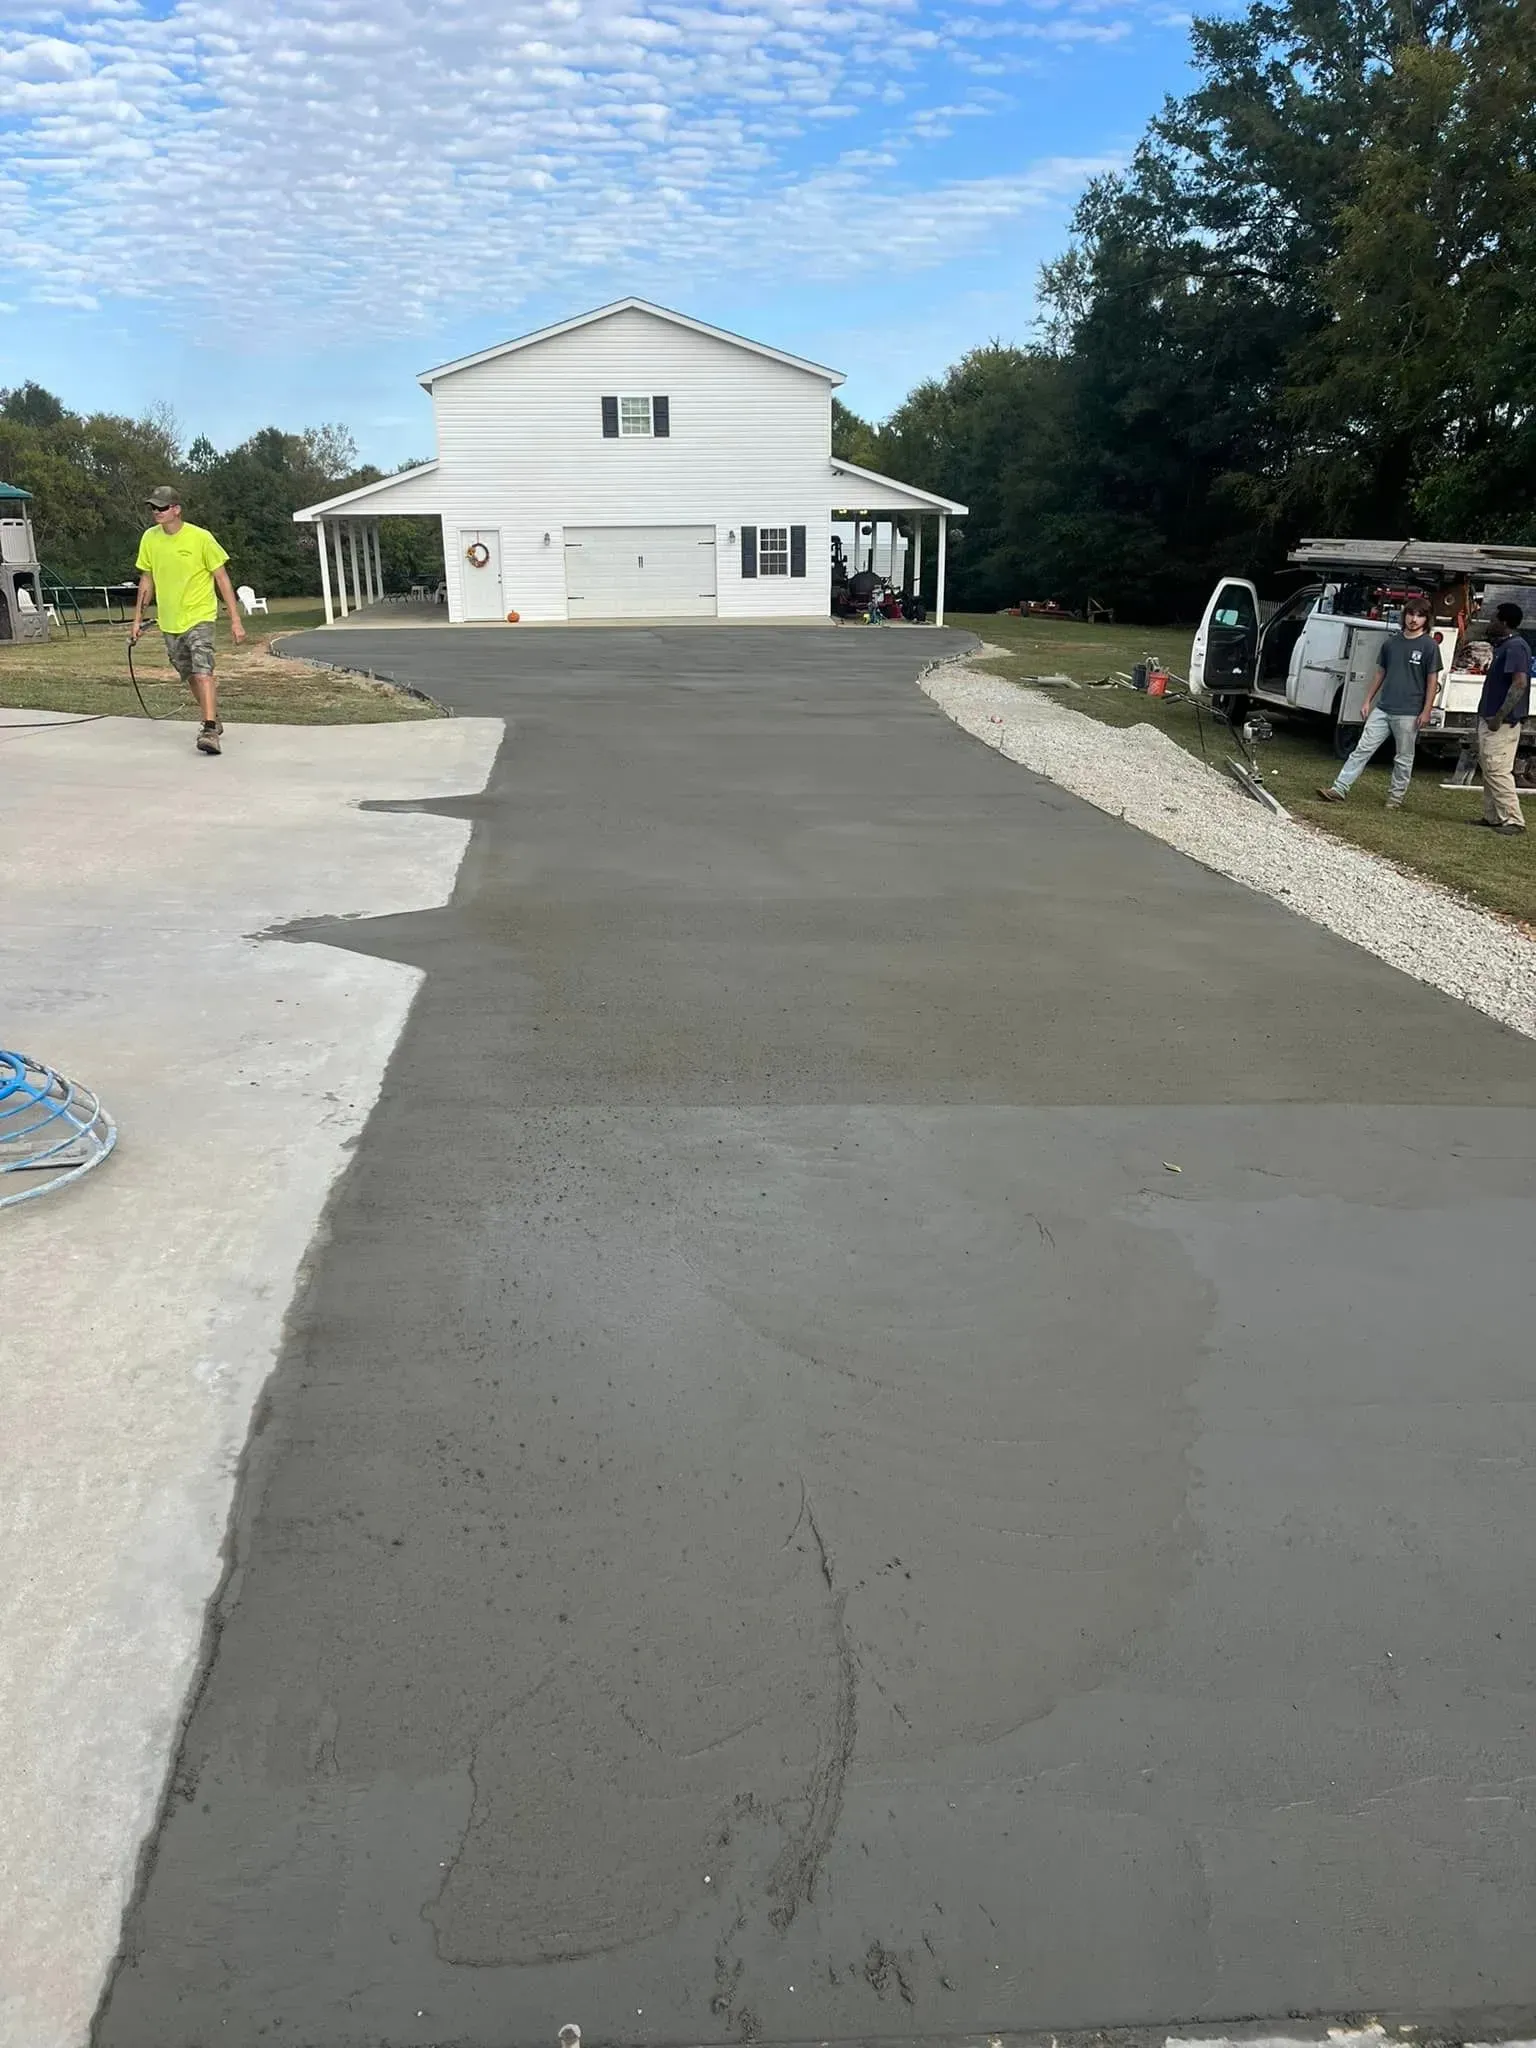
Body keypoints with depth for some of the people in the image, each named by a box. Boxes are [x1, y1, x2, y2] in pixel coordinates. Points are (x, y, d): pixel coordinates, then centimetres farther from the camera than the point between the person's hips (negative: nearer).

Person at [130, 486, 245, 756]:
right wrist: (138, 619, 13)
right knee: (190, 677, 14)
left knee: (203, 672, -21)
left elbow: (222, 579, -7)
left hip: (199, 616, -6)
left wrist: (235, 620, -11)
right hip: (169, 621, 6)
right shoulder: (150, 539, 3)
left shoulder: (201, 538, -11)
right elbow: (147, 581, 13)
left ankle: (209, 731, -26)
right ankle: (213, 721, 31)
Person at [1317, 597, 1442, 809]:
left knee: (1403, 758, 5)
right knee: (1362, 749, -1)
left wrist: (1426, 711, -8)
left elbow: (1432, 681, -3)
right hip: (1382, 709, 4)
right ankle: (1339, 789, -4)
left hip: (1408, 713, -4)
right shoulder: (1391, 642, 10)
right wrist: (1368, 700, 12)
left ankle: (1395, 797, 15)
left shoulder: (1429, 645, -2)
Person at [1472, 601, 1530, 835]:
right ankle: (1493, 816, 21)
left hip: (1501, 722, -11)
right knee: (1489, 768, 14)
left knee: (1497, 770, -10)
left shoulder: (1515, 647, -16)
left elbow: (1520, 683, -24)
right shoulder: (1504, 645, 16)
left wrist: (1499, 717, -25)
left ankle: (1512, 820, -7)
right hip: (1490, 718, 11)